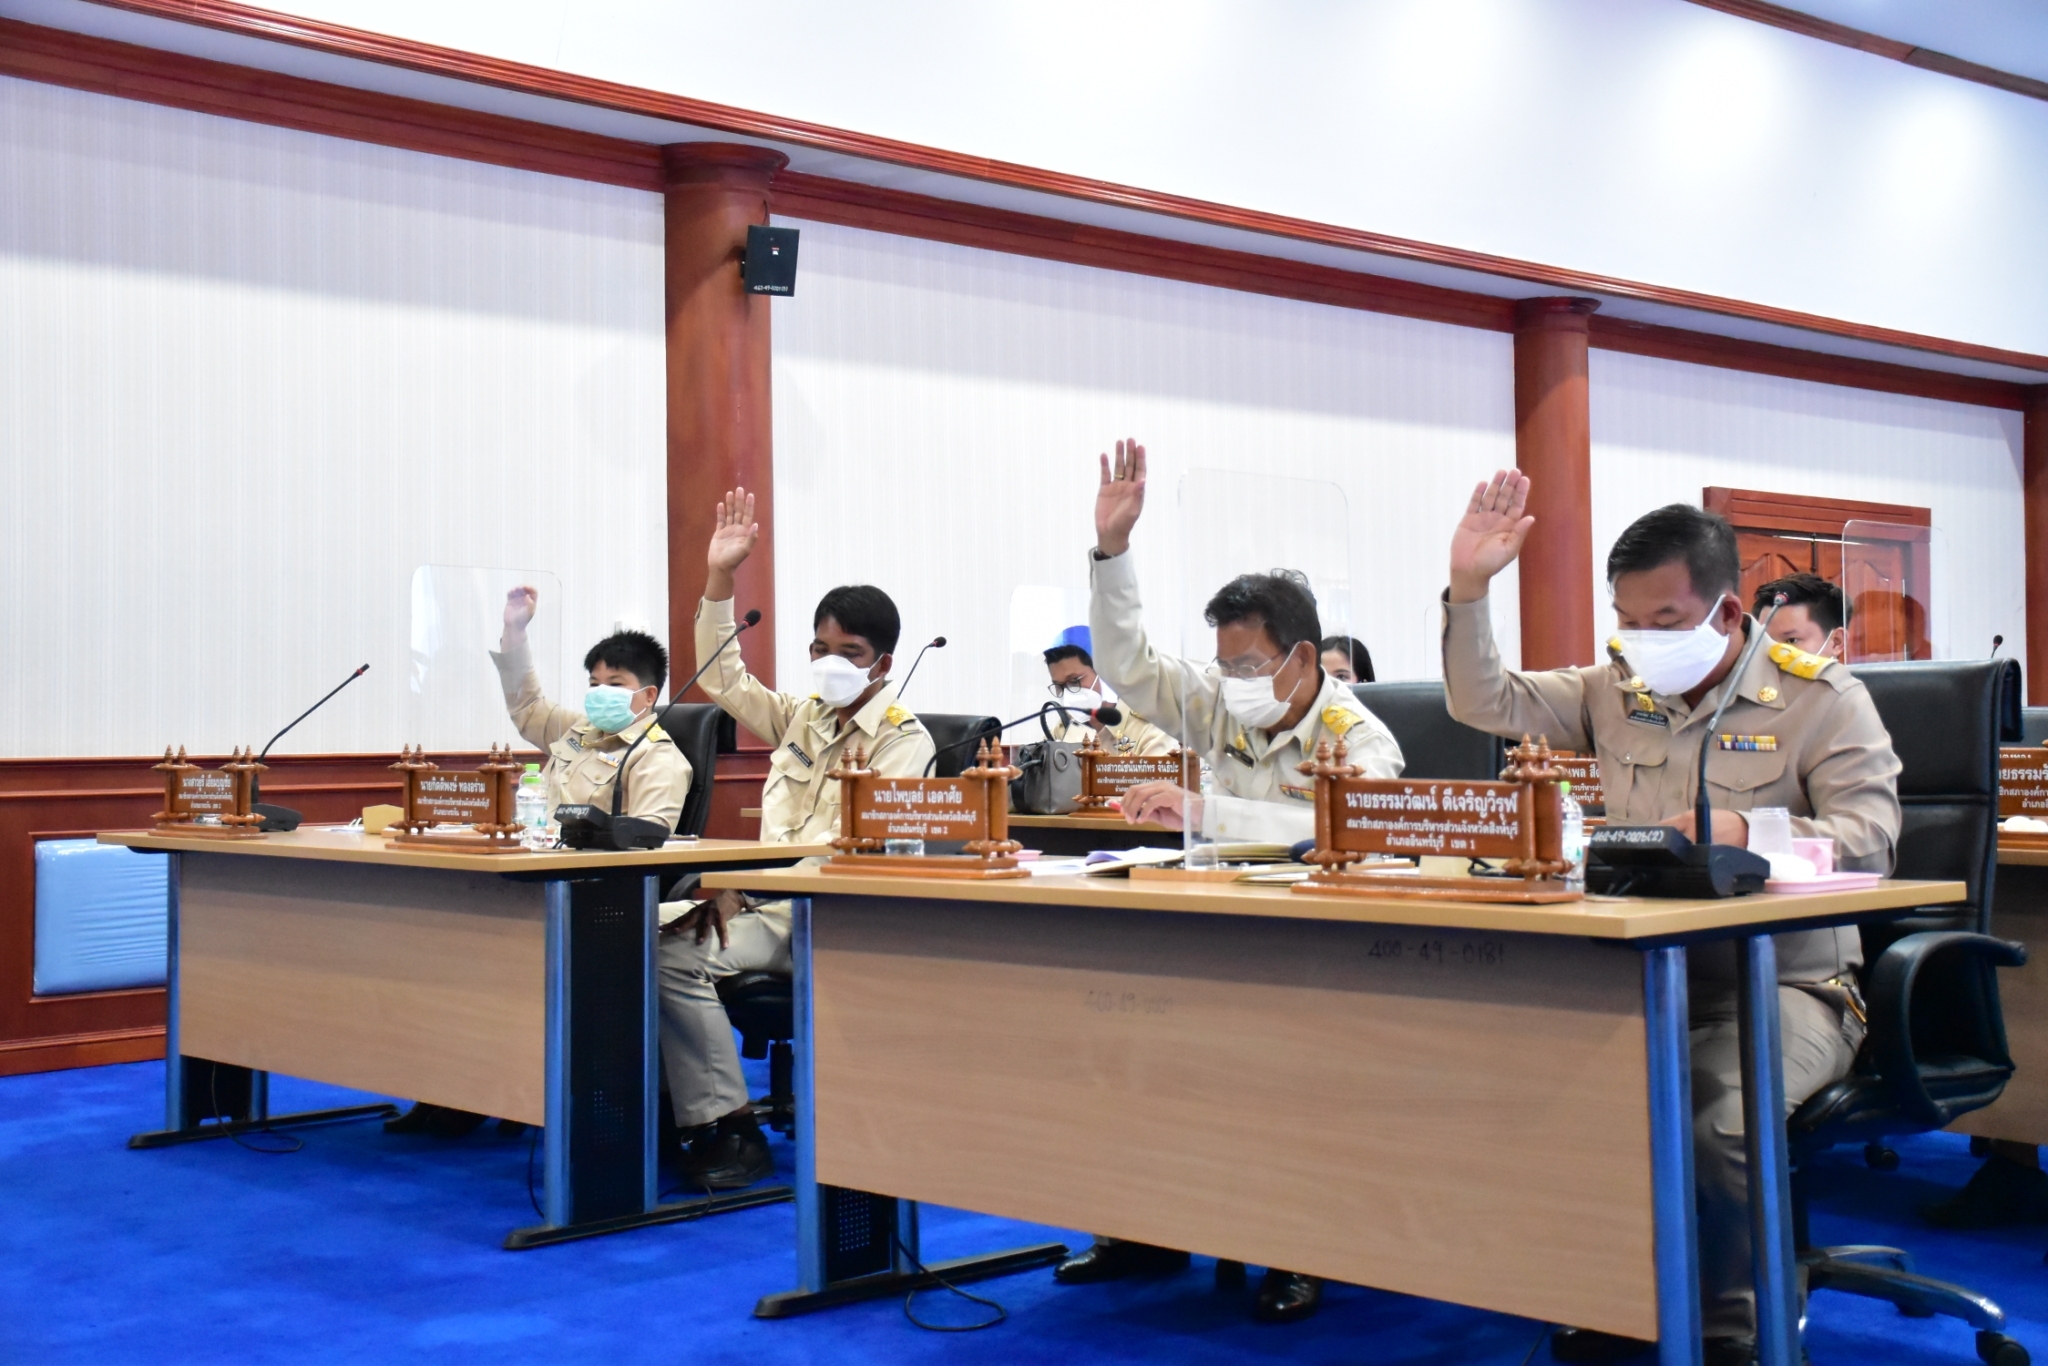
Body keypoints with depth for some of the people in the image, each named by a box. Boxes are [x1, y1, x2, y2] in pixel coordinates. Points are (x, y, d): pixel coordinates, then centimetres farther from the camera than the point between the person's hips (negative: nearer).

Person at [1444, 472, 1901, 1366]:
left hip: (1785, 983, -4)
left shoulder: (1820, 698, -2)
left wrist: (1746, 834, -30)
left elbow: (1869, 838, -13)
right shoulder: (1615, 691, 12)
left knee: (1718, 1119, -33)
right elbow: (1486, 703, 10)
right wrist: (1467, 588, -4)